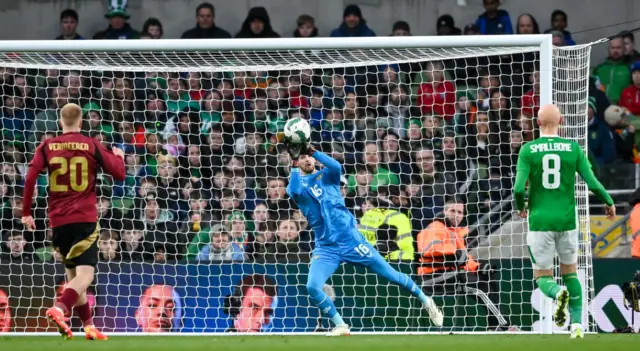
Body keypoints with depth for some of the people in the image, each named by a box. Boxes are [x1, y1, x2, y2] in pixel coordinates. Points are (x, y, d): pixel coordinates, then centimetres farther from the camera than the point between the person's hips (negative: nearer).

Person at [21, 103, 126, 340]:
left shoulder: (47, 147, 4)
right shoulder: (92, 146, 1)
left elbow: (30, 178, -5)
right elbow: (119, 174, 4)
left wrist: (26, 212, 3)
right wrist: (119, 157, 25)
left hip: (58, 220, 3)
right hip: (85, 218, -3)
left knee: (73, 274, 17)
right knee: (85, 274, -10)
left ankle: (88, 325, 20)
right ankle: (59, 309, -35)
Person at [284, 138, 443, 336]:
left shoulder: (326, 175, 5)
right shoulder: (296, 184, 5)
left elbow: (336, 166, -19)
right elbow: (294, 191, -21)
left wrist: (312, 150, -22)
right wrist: (295, 166, -14)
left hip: (351, 240, -1)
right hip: (326, 248, 1)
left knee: (391, 275, 4)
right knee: (312, 287, -21)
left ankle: (426, 302, 25)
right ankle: (340, 326, -4)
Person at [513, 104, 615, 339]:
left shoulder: (528, 150, -5)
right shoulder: (573, 148, -2)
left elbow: (519, 188, -12)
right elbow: (593, 184, -6)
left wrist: (521, 207, 11)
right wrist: (609, 203, 14)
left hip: (539, 221, -2)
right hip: (567, 220, 2)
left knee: (543, 277, 9)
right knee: (570, 272, 20)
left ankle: (558, 293, -26)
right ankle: (577, 324, 9)